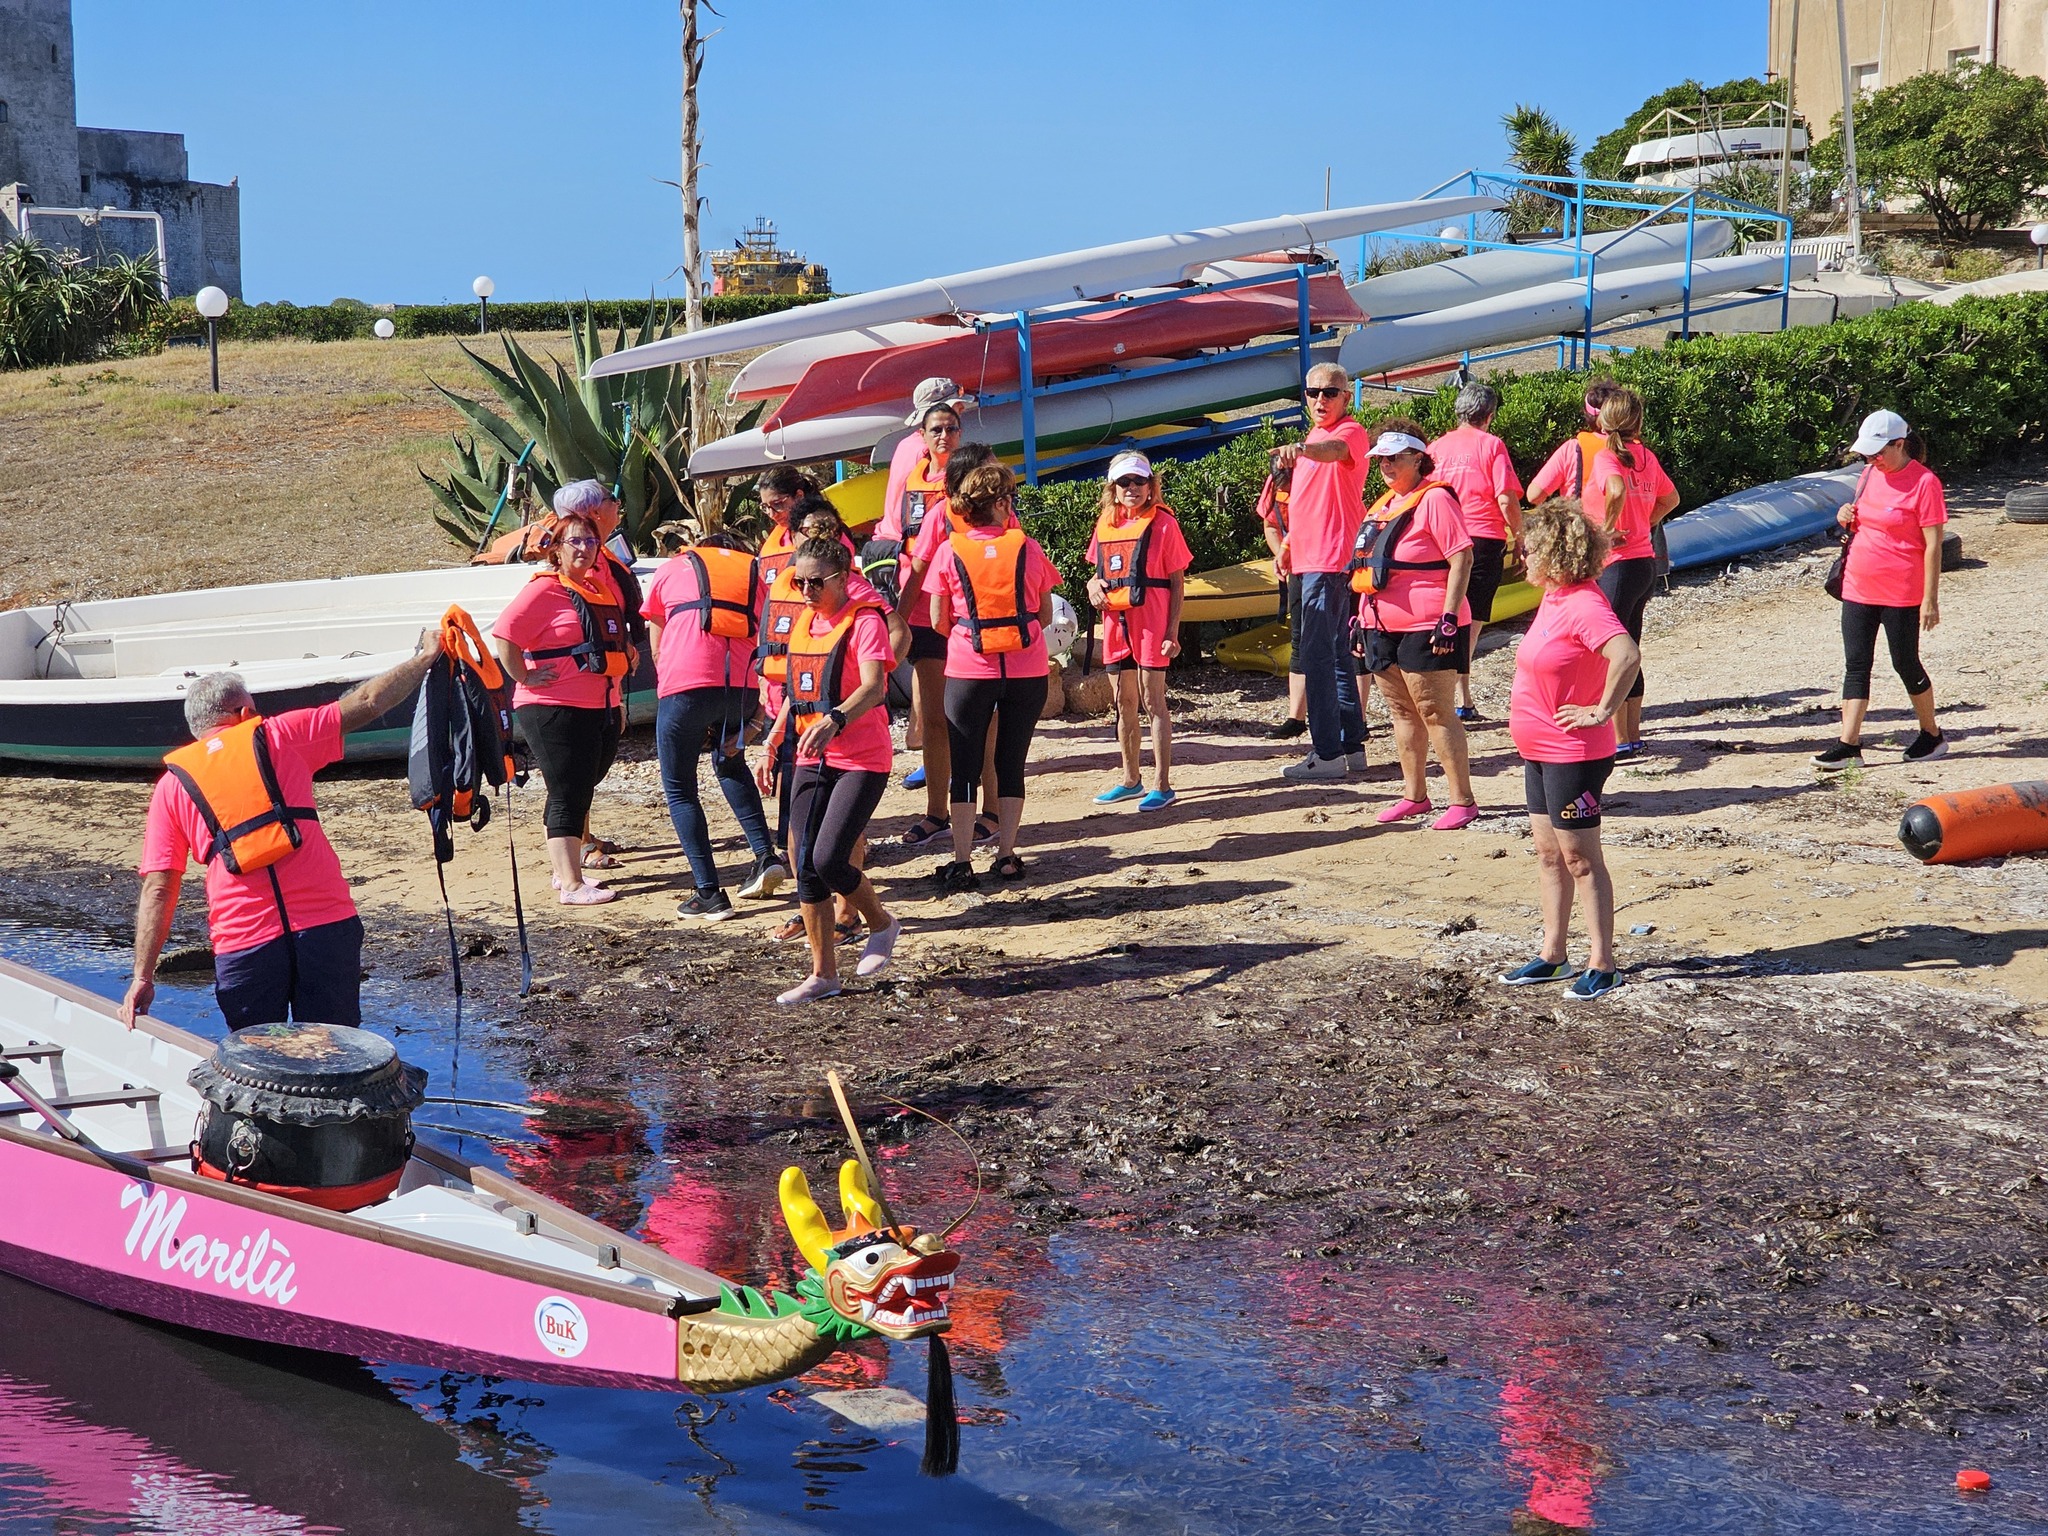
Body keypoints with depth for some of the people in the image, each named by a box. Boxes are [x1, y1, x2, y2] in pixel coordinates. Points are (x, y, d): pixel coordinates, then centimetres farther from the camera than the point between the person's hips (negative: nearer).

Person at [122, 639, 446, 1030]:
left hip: (244, 944, 0)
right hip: (327, 925, 0)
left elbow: (158, 890, 4)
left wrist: (143, 977, 4)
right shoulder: (276, 736, 10)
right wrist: (425, 657, 27)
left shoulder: (173, 785, 11)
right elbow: (369, 702, 13)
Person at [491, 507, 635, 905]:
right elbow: (504, 636, -18)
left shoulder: (602, 586, 16)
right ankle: (571, 885, -9)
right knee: (568, 796, -9)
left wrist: (618, 703, 23)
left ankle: (566, 869, 26)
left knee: (581, 794, 15)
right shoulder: (544, 590, -9)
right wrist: (525, 678, -16)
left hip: (602, 709, 8)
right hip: (555, 711, -8)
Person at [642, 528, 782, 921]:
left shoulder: (672, 569, 20)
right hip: (742, 687, 3)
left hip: (685, 683, -3)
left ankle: (709, 894, 2)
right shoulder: (757, 572, 24)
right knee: (729, 760, 31)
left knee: (679, 789, 9)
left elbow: (657, 651, 22)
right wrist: (745, 727, 16)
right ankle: (766, 856, 20)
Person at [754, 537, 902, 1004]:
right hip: (811, 761, 8)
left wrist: (833, 720, -42)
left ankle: (882, 924, 12)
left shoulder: (864, 620, -11)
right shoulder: (804, 622, 13)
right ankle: (822, 974, 14)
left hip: (861, 761, -8)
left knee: (828, 860, -17)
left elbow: (874, 687, -26)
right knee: (806, 867, 4)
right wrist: (772, 745, 22)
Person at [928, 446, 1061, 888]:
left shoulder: (950, 553, -5)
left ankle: (961, 863, 3)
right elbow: (1046, 616, 5)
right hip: (1028, 671, 1)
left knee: (966, 768, 5)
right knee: (1011, 763, 11)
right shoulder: (1027, 548, -3)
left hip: (969, 672, -1)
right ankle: (1007, 856, 12)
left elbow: (938, 622, -1)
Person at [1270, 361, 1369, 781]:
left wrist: (1302, 450, -55)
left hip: (1331, 562, -10)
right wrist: (1287, 546, 22)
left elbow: (1336, 450, -35)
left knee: (1317, 655, -12)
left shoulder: (1351, 432, -10)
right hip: (1312, 559, 10)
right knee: (1336, 654, 14)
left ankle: (1327, 754, -11)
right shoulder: (1314, 437, 19)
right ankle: (1352, 745, 20)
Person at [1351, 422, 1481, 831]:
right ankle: (1414, 795, 21)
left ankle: (1463, 801, -2)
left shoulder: (1434, 499, -9)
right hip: (1383, 628, 9)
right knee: (1402, 712, 12)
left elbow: (1461, 559, -15)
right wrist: (1362, 618, 19)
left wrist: (1449, 618, -21)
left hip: (1425, 629, -8)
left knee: (1436, 712, -7)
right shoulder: (1383, 505, 17)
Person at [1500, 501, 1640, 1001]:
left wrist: (1601, 711, -26)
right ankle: (1552, 956, 23)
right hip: (1538, 752, 10)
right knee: (1548, 852, 15)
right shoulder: (1553, 599, 8)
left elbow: (1627, 656, -36)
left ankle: (1602, 964, 4)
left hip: (1573, 755, -10)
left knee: (1579, 857, -3)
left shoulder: (1584, 604, -21)